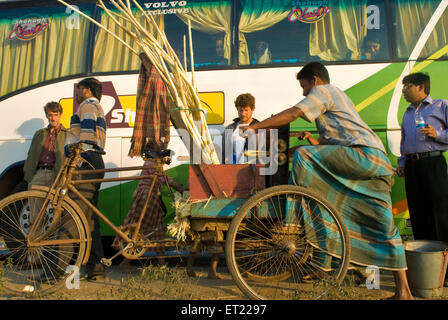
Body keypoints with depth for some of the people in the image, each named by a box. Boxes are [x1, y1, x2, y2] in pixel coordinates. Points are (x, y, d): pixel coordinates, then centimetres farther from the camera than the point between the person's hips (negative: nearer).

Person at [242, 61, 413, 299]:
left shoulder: (323, 91, 4)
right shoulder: (337, 95, 33)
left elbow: (291, 114, -8)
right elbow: (332, 140, 36)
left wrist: (254, 127, -2)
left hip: (362, 154, -10)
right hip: (380, 162, 10)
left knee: (304, 155, -15)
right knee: (383, 226, 7)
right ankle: (403, 291, 11)